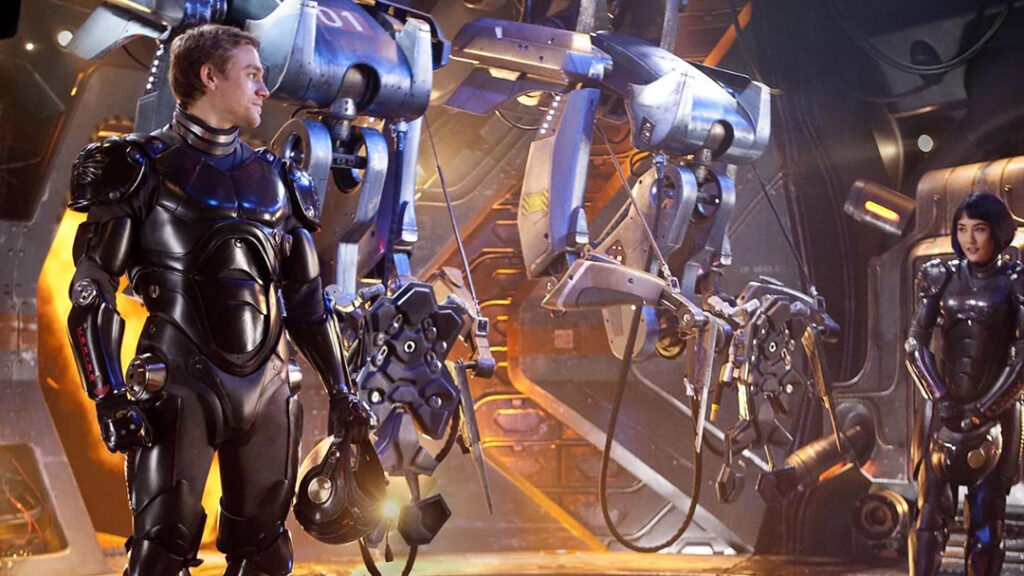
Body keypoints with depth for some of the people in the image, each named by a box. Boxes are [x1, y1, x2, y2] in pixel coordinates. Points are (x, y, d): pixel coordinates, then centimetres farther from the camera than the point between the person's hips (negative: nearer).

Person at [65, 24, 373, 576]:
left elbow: (307, 300, 19)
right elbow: (91, 293, -5)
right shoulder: (140, 169, -1)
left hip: (267, 389, 5)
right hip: (179, 386, -5)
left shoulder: (275, 181, 15)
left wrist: (340, 391, 14)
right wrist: (110, 399, -14)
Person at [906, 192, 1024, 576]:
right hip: (943, 410, 2)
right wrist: (941, 399, -11)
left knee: (986, 521, 1)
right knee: (931, 513, -4)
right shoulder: (941, 277, 7)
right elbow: (916, 345, 2)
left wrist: (984, 410, -13)